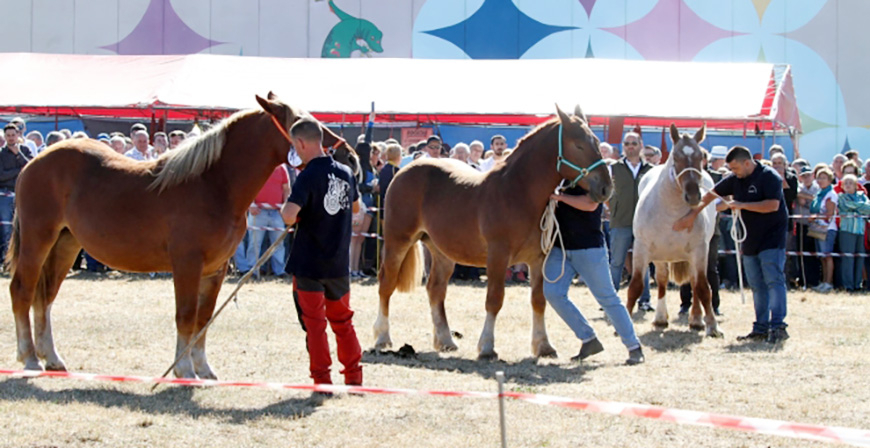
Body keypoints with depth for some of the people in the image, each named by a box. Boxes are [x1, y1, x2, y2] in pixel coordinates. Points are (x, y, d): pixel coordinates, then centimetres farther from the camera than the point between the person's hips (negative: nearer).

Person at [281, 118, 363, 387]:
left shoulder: (308, 176, -16)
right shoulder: (346, 173, 4)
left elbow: (289, 215, -28)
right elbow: (355, 207, 23)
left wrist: (285, 209, -7)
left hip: (309, 264, -6)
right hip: (339, 263, 6)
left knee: (313, 322, 3)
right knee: (342, 320, 17)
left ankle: (322, 379, 3)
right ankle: (354, 375, 19)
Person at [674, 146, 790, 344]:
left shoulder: (769, 177, -13)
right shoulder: (735, 180, 8)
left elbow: (773, 205, -23)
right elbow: (711, 195, 13)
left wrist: (743, 205, -22)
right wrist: (692, 214, 8)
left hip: (772, 239, -8)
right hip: (750, 241, 8)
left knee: (774, 281, -13)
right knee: (757, 286, 8)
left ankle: (778, 326, -17)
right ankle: (761, 328, 10)